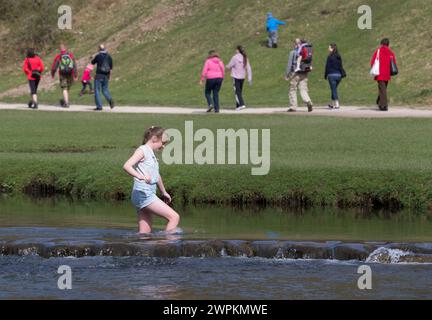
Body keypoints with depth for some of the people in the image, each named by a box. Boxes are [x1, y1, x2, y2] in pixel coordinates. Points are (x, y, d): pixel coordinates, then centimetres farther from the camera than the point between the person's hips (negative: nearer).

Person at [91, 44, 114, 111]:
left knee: (97, 90, 4)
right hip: (106, 76, 5)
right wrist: (109, 76, 17)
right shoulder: (109, 57, 4)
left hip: (99, 75, -5)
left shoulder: (98, 56, -10)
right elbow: (111, 67, 8)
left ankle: (99, 106, 0)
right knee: (105, 89, 15)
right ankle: (110, 100, -12)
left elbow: (92, 62, 7)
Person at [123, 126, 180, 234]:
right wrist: (141, 177, -32)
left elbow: (157, 176, 36)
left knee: (145, 234, 5)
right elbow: (127, 166, -21)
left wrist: (164, 192, 45)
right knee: (174, 217, -13)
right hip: (143, 194, -10)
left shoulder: (151, 154, 21)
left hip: (148, 195, 10)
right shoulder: (142, 150, -6)